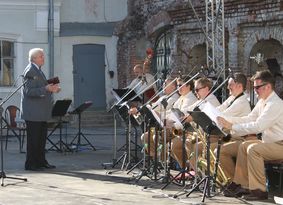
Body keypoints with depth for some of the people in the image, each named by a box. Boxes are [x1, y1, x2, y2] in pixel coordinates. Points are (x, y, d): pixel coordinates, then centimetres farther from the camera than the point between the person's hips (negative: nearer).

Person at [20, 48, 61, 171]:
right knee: (33, 138, -4)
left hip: (41, 112, 10)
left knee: (42, 138, 13)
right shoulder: (30, 71, -13)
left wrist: (51, 90, 11)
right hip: (33, 113, -10)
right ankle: (30, 164, 1)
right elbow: (29, 91, -21)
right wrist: (46, 89, -27)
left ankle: (41, 162, 20)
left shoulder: (38, 70, 18)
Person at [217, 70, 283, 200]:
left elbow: (257, 126, -30)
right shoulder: (262, 102, 9)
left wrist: (232, 127, -27)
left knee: (253, 149, -26)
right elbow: (250, 119, 12)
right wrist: (227, 120, 0)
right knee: (244, 146, 9)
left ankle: (259, 190, -19)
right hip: (270, 142, 10)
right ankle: (243, 185, 10)